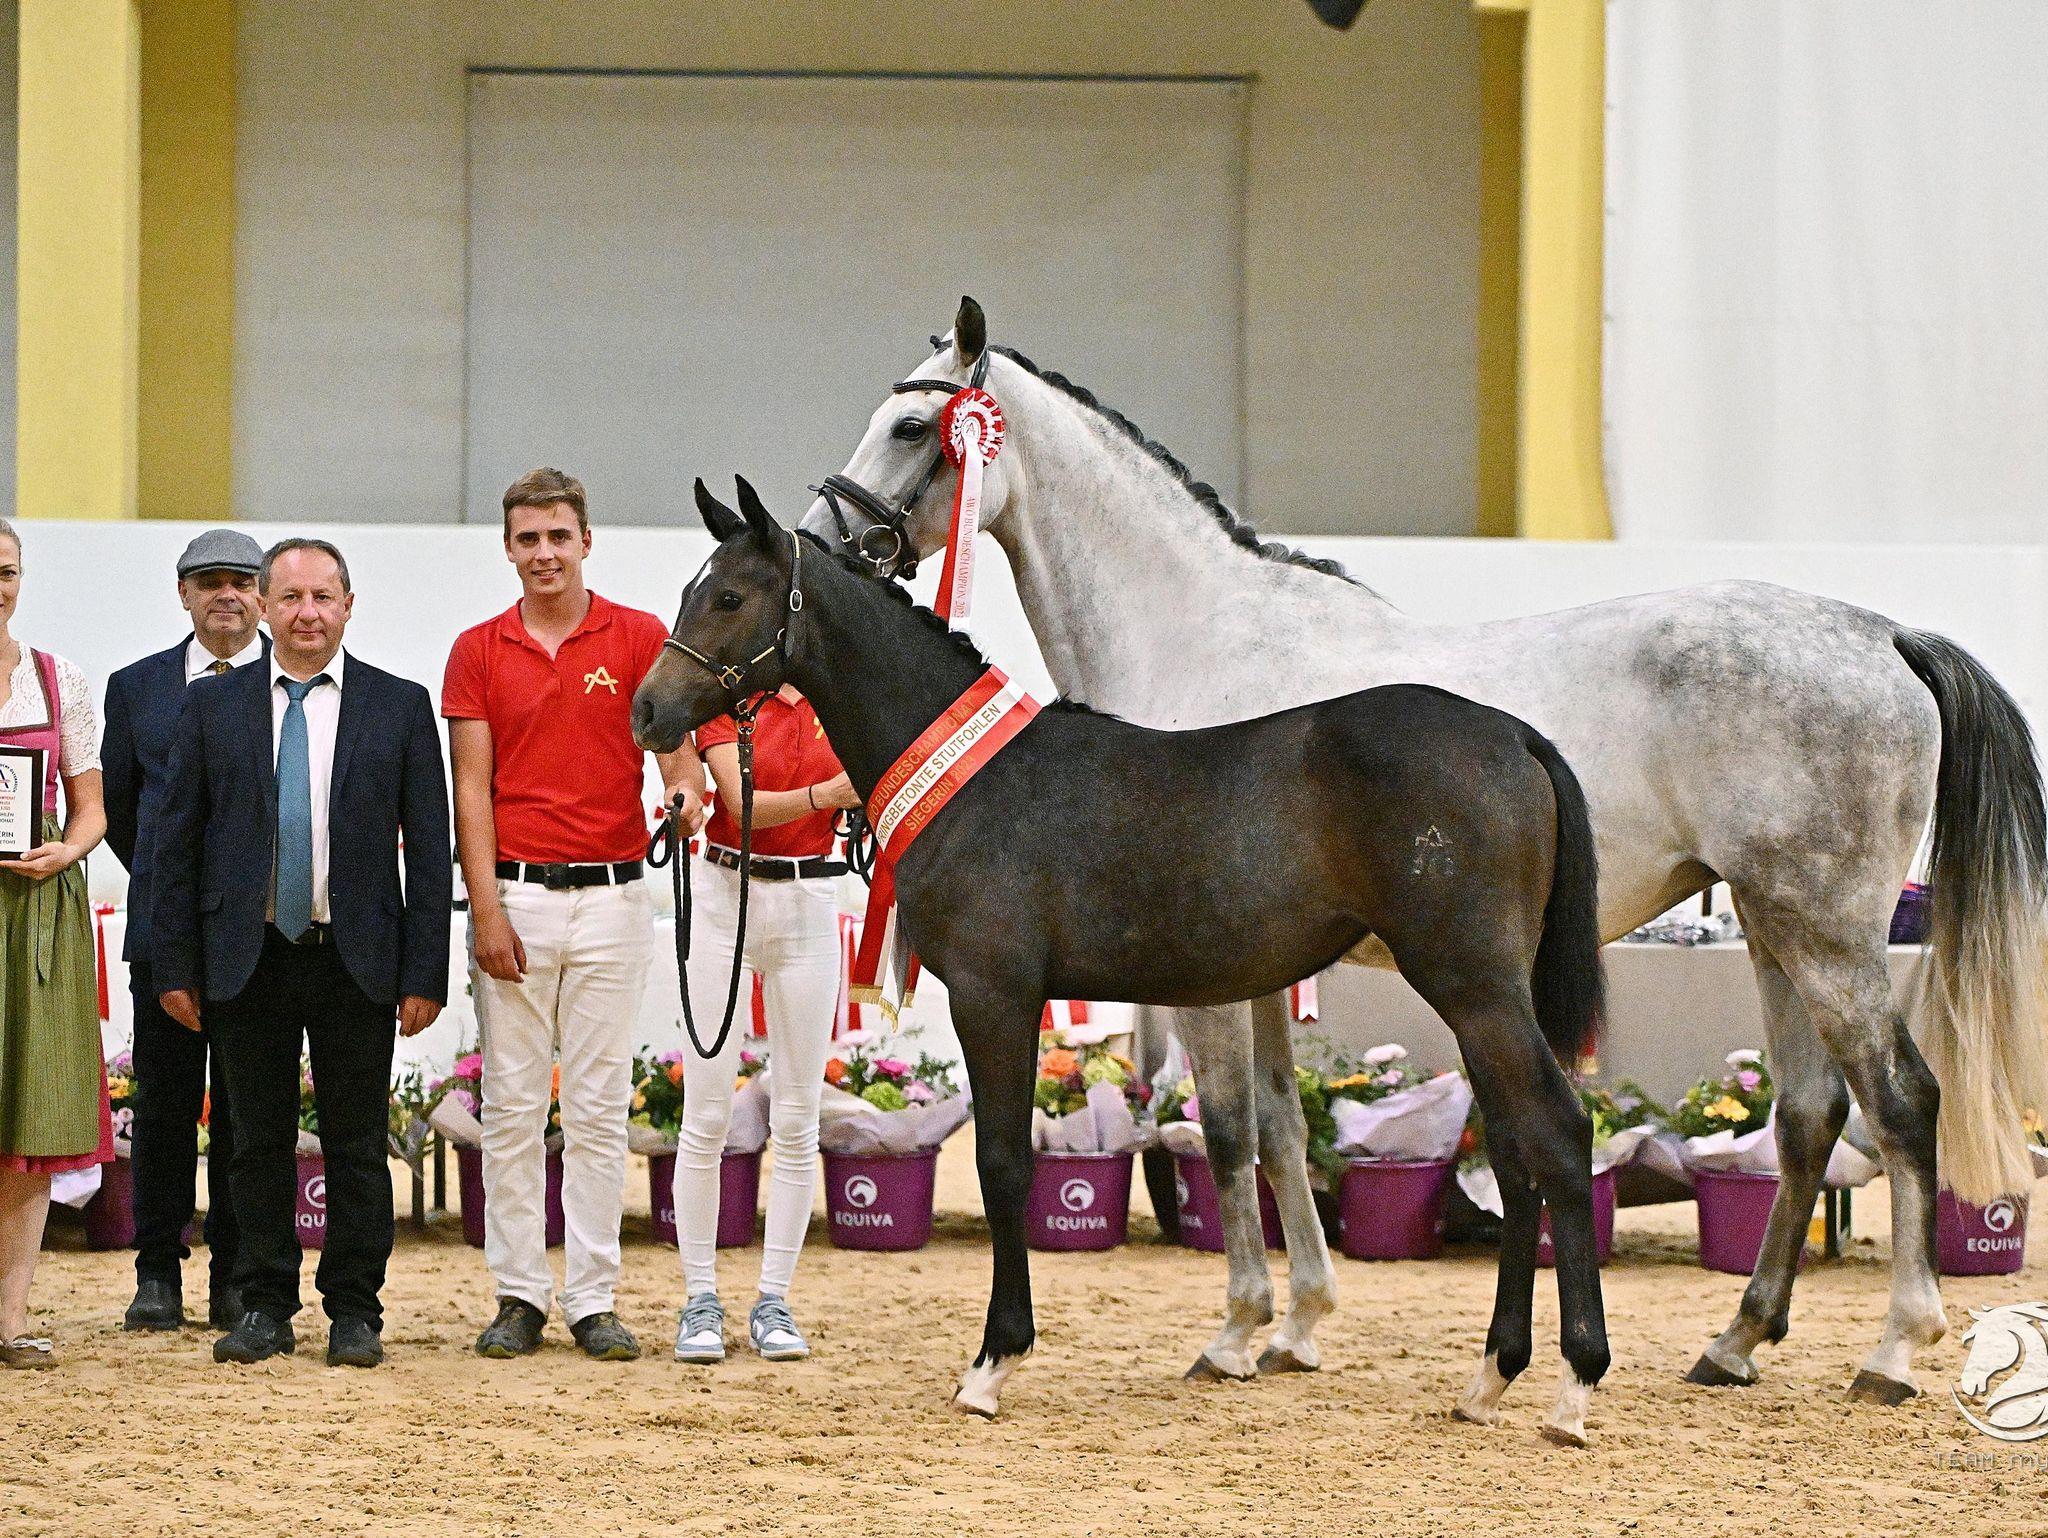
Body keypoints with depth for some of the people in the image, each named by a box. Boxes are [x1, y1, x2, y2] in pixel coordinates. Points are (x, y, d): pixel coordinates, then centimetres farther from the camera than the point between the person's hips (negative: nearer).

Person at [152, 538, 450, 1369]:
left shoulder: (400, 706, 3)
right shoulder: (213, 705, 5)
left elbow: (430, 848, 1)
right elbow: (177, 840, 5)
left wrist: (425, 974, -5)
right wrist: (175, 965, -1)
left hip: (358, 959, -1)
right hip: (249, 957, 1)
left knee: (356, 1144, 3)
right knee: (259, 1141, 6)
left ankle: (353, 1310, 11)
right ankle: (264, 1307, 14)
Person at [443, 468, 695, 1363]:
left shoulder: (640, 640, 3)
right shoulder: (478, 651, 5)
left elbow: (675, 746, -4)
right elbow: (472, 789, 1)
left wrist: (685, 793, -29)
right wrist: (486, 910, -7)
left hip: (609, 895, -1)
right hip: (514, 894, 1)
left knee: (598, 1108, 2)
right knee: (512, 1106, 2)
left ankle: (594, 1299, 5)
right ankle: (520, 1296, 8)